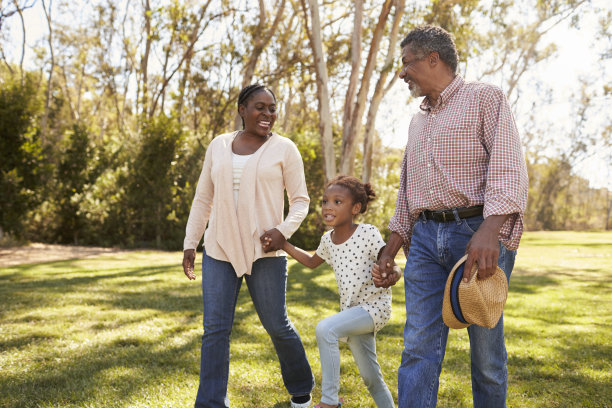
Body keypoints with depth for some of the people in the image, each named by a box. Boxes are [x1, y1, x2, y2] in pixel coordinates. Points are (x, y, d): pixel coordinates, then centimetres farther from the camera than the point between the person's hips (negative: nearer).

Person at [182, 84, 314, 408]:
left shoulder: (284, 148, 0)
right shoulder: (219, 146, 8)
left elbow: (301, 199, 2)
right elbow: (203, 199, 13)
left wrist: (284, 230, -16)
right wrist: (190, 243, 10)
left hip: (265, 253, -2)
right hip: (219, 250, 3)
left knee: (277, 325, 6)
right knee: (215, 328, -1)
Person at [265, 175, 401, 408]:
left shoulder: (368, 234, -17)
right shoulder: (328, 240, 3)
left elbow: (394, 270, -16)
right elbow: (312, 262, 22)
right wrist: (283, 245, 9)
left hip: (374, 307, -7)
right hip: (352, 310, 7)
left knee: (325, 329, -27)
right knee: (370, 377, 14)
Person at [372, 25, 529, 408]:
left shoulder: (485, 97, 1)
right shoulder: (418, 121, 22)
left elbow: (509, 170, -12)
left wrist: (489, 232, -26)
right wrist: (390, 251, 19)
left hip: (479, 234, -5)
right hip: (425, 237, 6)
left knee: (486, 347, 4)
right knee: (418, 348, -3)